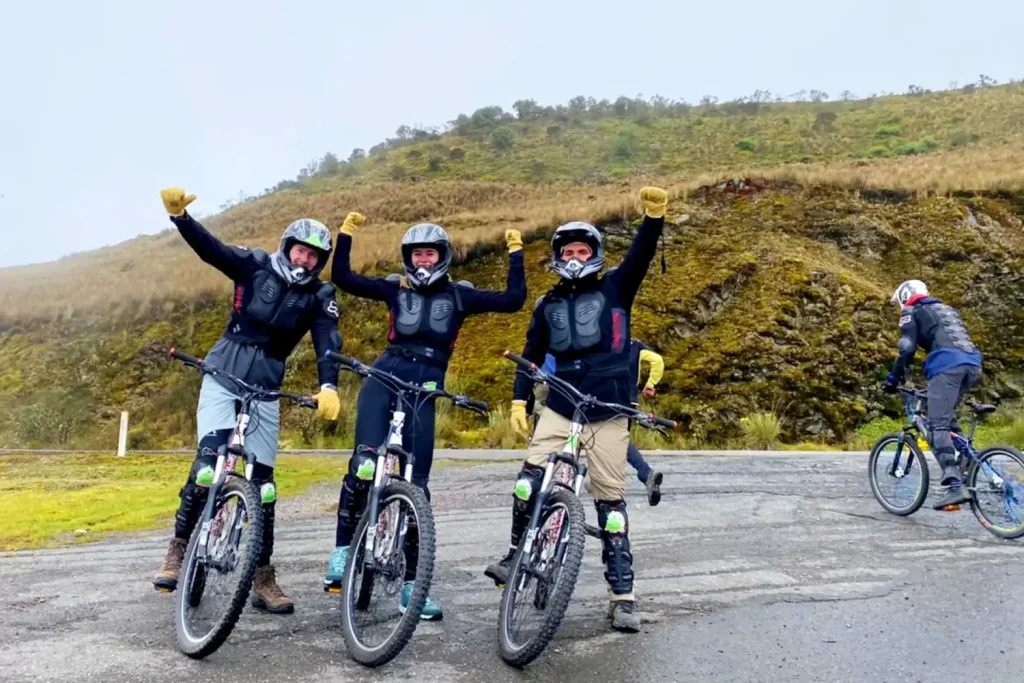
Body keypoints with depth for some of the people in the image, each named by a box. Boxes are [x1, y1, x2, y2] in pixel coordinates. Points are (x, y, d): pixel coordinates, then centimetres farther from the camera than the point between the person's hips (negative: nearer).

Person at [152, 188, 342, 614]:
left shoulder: (320, 297, -3)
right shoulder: (256, 266, -2)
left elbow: (328, 343, -16)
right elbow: (210, 248, -14)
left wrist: (329, 387, -34)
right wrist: (179, 215, -32)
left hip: (265, 386, 1)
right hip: (223, 374, -1)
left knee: (262, 478, 1)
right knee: (209, 459, -19)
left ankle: (263, 576, 10)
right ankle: (180, 547, 2)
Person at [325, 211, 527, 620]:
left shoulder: (459, 295, 9)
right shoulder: (396, 288, 10)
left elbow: (513, 300, 3)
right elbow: (342, 279, 5)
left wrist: (515, 253, 4)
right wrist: (346, 233, 3)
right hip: (384, 379, 0)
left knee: (416, 484, 1)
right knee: (364, 463, -21)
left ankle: (410, 585, 10)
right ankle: (342, 549, 0)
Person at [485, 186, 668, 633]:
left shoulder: (615, 289, 6)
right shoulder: (548, 305, 13)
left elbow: (641, 257, -10)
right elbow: (532, 355, 13)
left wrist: (654, 216, -25)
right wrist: (519, 400, 2)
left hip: (609, 410, -2)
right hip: (559, 406, 2)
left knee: (611, 499, 2)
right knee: (528, 482, -13)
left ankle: (622, 595, 11)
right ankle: (518, 554, 12)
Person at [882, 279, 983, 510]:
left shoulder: (912, 312, 14)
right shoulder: (948, 310, 35)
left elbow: (907, 348, -1)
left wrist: (894, 378, 5)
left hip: (947, 365, -7)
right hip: (972, 364, 8)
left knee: (938, 426, -10)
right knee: (947, 417, 24)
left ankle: (956, 486, -22)